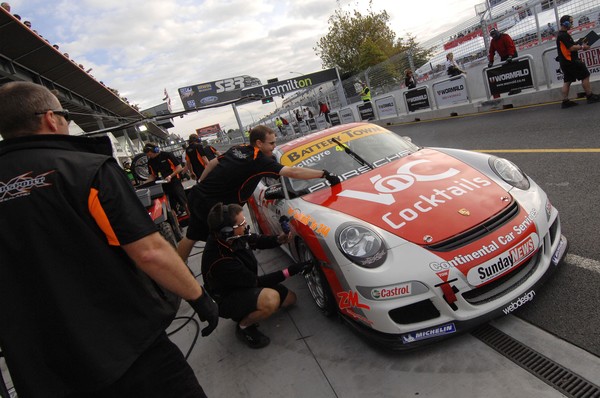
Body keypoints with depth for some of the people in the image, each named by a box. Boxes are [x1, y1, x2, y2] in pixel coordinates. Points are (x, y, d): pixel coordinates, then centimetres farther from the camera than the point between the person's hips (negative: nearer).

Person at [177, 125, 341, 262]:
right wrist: (324, 174, -19)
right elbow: (293, 172, -23)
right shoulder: (259, 160, -18)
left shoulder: (237, 149, 5)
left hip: (198, 195, 9)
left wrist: (202, 185, 25)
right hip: (212, 205, -9)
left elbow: (212, 163, 14)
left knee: (191, 237, 23)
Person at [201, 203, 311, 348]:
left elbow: (256, 240, 5)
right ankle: (243, 326, -7)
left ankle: (245, 313, 16)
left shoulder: (234, 237, -16)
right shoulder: (220, 261, -36)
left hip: (245, 285, 8)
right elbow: (255, 281, -25)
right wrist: (287, 272, -23)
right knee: (271, 299, -35)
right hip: (227, 299, -8)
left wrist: (278, 240, -14)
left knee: (290, 298, 9)